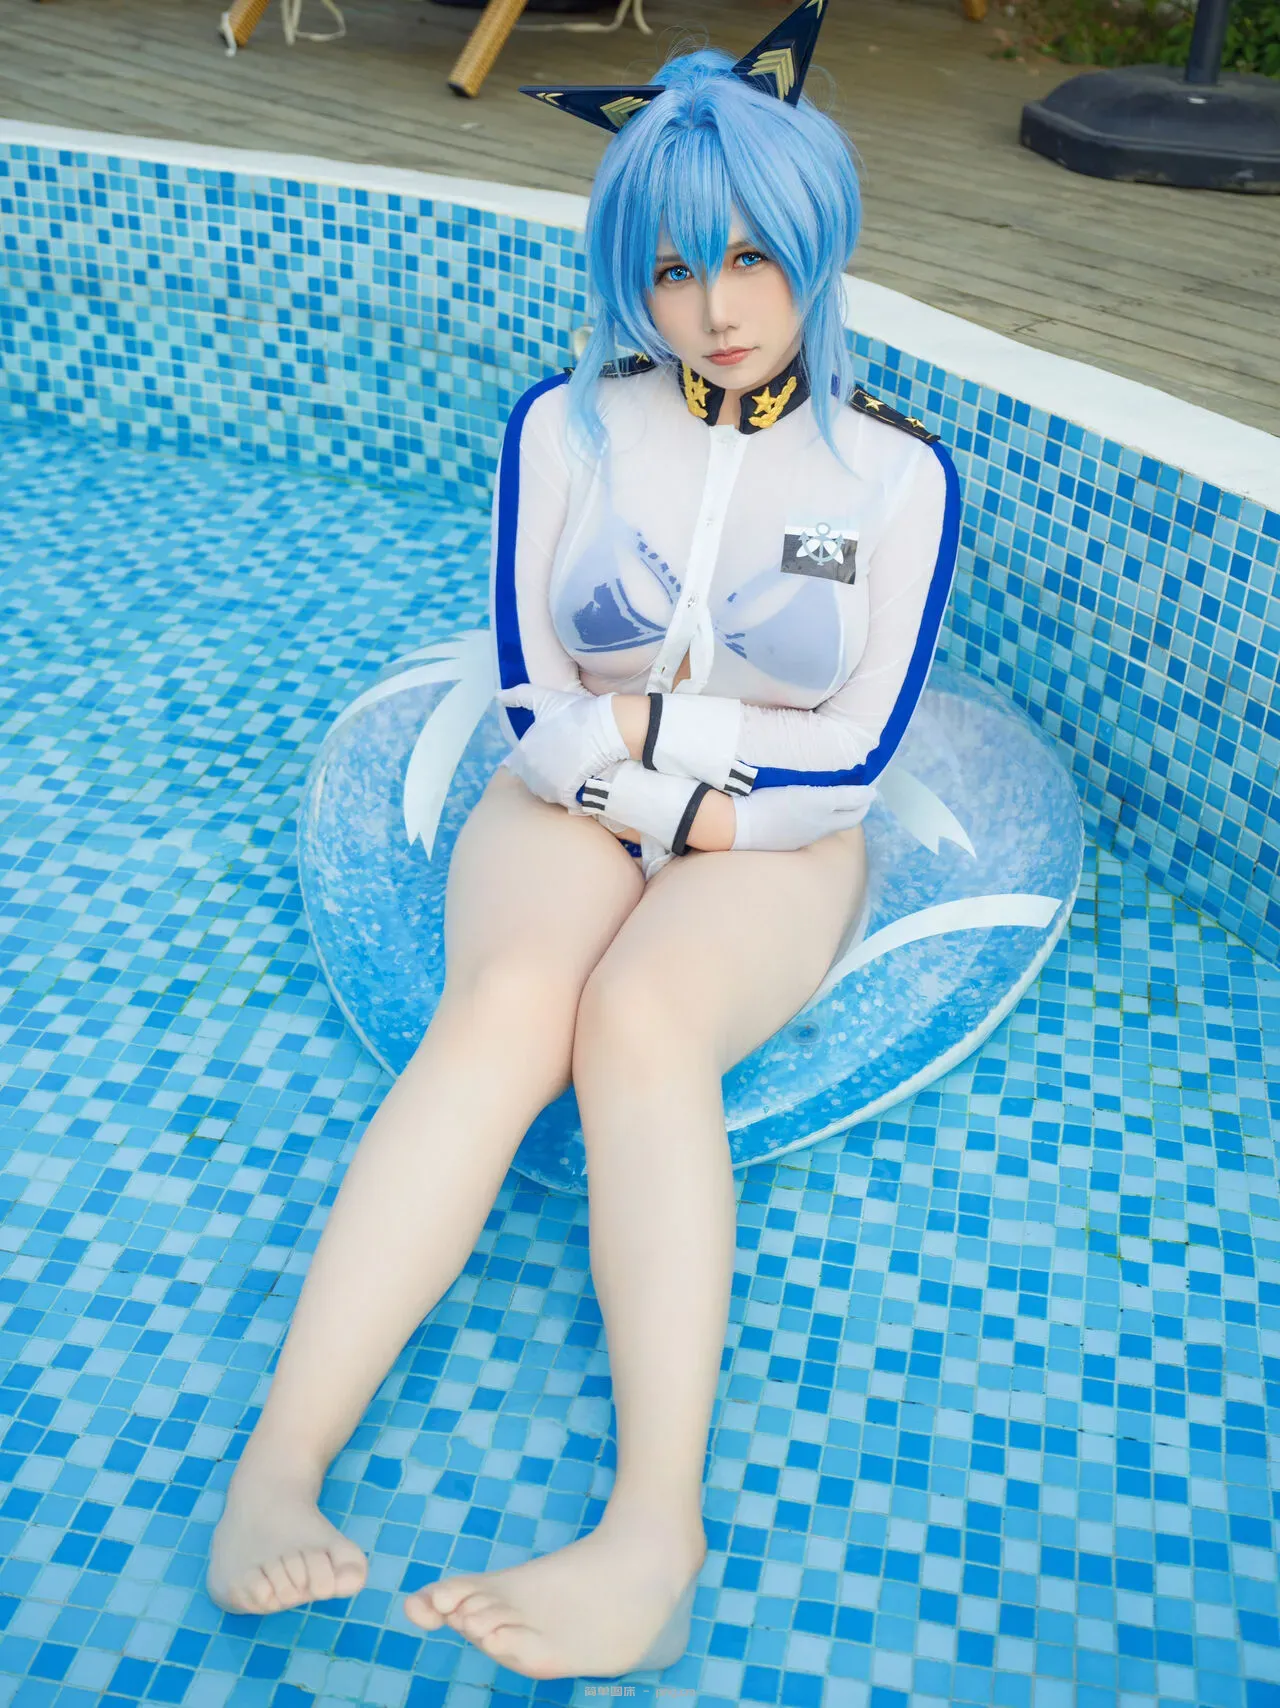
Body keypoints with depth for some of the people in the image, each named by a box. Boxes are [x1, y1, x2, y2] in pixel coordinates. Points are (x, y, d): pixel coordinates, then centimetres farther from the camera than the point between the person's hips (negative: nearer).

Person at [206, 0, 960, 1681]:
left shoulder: (895, 473, -1)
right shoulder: (565, 427, 2)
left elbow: (851, 762, -3)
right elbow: (535, 712, 1)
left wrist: (636, 729, -7)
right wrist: (708, 748, -10)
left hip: (775, 849, -1)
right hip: (566, 811, 1)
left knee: (637, 1016, -34)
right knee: (504, 1000, -32)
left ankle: (654, 1536, -44)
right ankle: (280, 1456, -38)